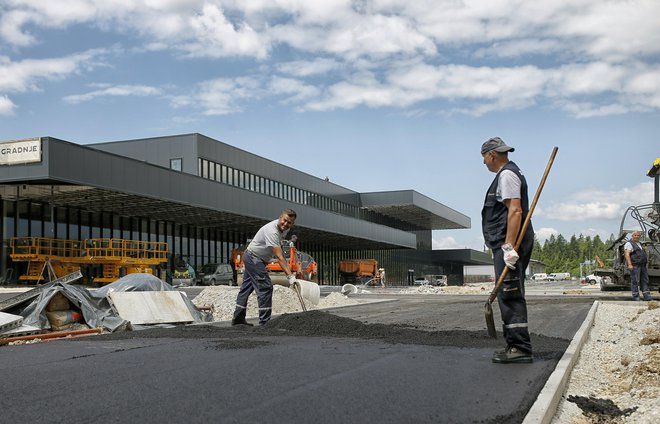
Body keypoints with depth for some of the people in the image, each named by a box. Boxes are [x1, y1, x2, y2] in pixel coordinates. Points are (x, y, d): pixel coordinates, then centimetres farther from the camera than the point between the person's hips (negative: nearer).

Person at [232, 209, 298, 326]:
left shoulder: (285, 229, -2)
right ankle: (264, 322, -14)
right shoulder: (271, 231, -31)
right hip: (253, 257, -10)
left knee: (247, 287, 15)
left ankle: (238, 318, 24)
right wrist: (290, 276, -40)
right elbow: (279, 257, -37)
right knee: (265, 287, -15)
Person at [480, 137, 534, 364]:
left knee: (509, 295, -12)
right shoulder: (508, 173, 23)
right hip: (507, 244, 11)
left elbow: (515, 211, -20)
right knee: (511, 296, 13)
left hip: (508, 244, -11)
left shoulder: (507, 174, -9)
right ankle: (515, 345, 19)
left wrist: (509, 246, -25)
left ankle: (520, 348, -11)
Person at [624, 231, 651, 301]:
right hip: (635, 265, -8)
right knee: (635, 281, -6)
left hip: (642, 265, 8)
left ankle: (647, 296, 5)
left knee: (645, 281, 4)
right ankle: (635, 297, -1)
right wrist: (629, 264, -24)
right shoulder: (629, 244, -5)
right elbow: (627, 254, -15)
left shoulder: (639, 244, 22)